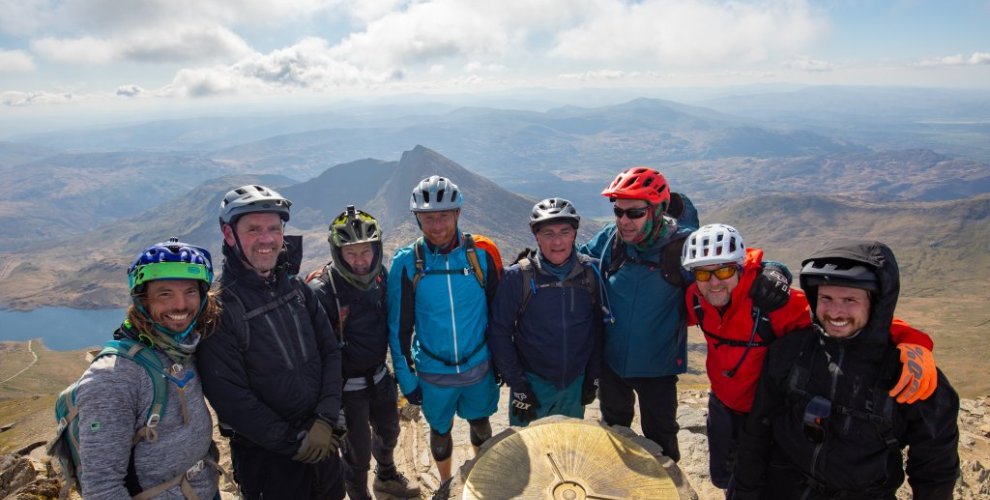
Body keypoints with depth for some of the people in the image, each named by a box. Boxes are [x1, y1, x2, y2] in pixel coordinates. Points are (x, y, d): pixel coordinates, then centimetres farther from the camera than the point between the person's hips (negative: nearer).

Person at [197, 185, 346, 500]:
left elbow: (331, 353, 0)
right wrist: (293, 441, -15)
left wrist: (325, 421, -11)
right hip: (266, 455, -5)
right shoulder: (219, 307, -16)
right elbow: (230, 397, -19)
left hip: (321, 439, 5)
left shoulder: (297, 288, 1)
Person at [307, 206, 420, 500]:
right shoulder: (323, 291, -25)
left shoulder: (380, 275, -6)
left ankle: (386, 476, 55)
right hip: (348, 385, -6)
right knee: (358, 451, 8)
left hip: (379, 375, 6)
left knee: (388, 432, 26)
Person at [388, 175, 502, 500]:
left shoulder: (482, 253, -13)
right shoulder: (406, 263, -14)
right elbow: (399, 327, -7)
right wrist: (406, 378, -5)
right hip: (433, 372, 0)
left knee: (481, 425, 22)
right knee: (440, 431, 20)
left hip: (479, 366, 0)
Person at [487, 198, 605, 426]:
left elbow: (598, 326, 3)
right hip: (533, 384, -3)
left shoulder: (590, 272, -7)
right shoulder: (518, 277, -15)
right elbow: (499, 332, -11)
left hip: (577, 384, 3)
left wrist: (593, 376, 4)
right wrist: (517, 386, -11)